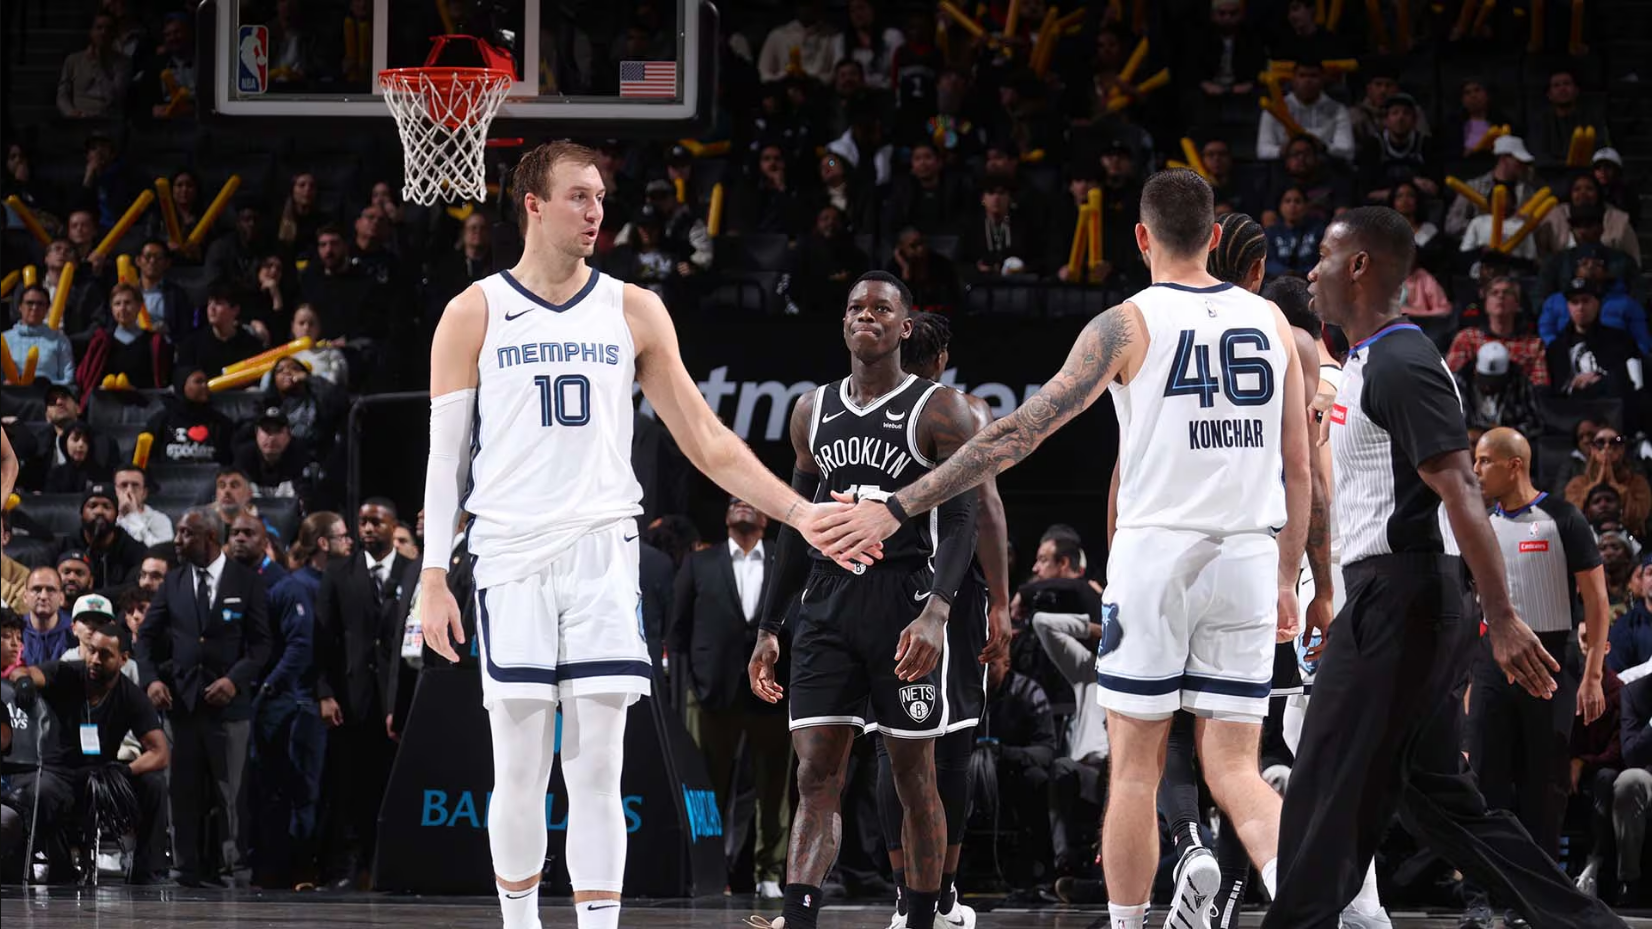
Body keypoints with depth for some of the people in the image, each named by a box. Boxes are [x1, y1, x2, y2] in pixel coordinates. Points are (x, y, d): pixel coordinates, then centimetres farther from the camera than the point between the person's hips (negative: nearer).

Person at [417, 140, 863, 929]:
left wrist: (798, 511, 2)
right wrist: (434, 581, -2)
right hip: (511, 556, -1)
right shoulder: (474, 315, 4)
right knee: (519, 773, 0)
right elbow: (444, 456, 4)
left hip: (603, 554, 1)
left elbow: (706, 441, 11)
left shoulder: (632, 312, 9)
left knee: (596, 771, -3)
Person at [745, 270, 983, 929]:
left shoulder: (940, 411, -3)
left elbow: (962, 521, -10)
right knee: (815, 775, -5)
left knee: (914, 777, 2)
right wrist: (768, 628, 15)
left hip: (906, 602, -4)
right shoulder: (814, 412, 14)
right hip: (828, 603, 4)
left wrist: (936, 610, -24)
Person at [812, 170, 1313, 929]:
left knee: (1134, 768, 7)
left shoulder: (1130, 323, -4)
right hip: (1249, 559, 4)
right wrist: (1287, 578, 23)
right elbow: (1299, 468, 11)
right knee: (1233, 770, 5)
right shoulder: (1270, 321, 9)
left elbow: (1020, 432, -9)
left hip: (1155, 553, -3)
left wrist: (899, 509, -8)